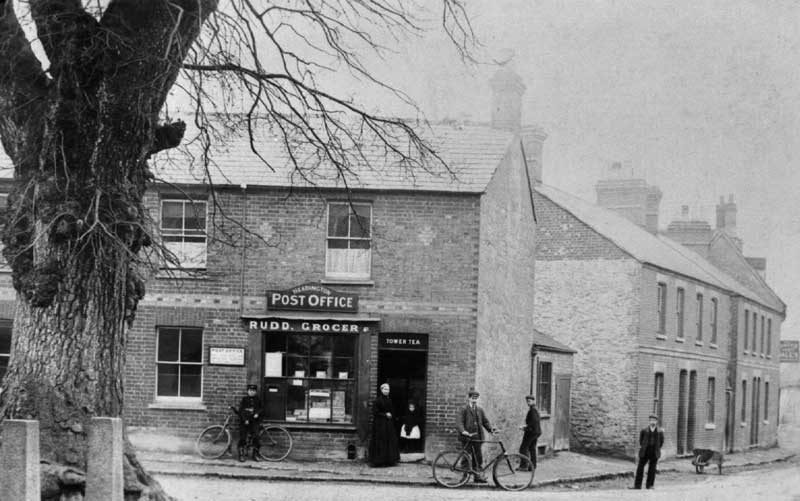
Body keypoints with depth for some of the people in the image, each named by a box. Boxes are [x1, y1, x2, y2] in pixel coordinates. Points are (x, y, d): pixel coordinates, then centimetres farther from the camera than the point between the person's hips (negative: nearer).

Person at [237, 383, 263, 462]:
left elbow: (260, 408, 16)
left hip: (254, 421, 2)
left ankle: (255, 455, 3)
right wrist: (245, 420, -13)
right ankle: (241, 455, 6)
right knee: (242, 438, -1)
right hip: (244, 421, -2)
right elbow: (241, 410, -3)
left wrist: (257, 414, -6)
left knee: (256, 437, -6)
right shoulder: (244, 399, 1)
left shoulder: (257, 400, 9)